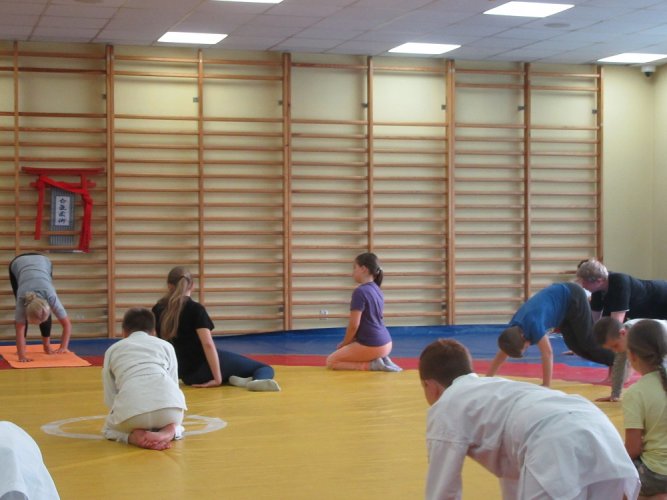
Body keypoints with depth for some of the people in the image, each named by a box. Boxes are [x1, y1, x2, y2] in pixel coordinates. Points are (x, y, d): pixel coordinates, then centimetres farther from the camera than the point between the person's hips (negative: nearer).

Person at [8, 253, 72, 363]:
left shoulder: (50, 296, -38)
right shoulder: (23, 298, -39)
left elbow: (67, 324, -31)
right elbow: (19, 328, -37)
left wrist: (64, 347, -41)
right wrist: (21, 355, -45)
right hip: (17, 264, -1)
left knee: (44, 312, -9)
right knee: (20, 313, -10)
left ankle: (47, 344, 5)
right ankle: (21, 345, 3)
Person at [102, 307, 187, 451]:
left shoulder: (113, 349, 28)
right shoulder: (166, 345, 28)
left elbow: (110, 397, 26)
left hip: (131, 405, -1)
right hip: (168, 402, 1)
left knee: (110, 430, 33)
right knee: (175, 424, 38)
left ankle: (135, 436, 1)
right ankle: (169, 432, 3)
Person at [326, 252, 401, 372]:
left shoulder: (360, 292, -17)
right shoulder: (377, 290, 10)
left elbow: (354, 325, -17)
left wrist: (344, 344, 0)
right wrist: (349, 342, 19)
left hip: (370, 345, -8)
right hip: (385, 344, 8)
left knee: (331, 362, 7)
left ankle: (372, 365, -7)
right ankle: (381, 359, 7)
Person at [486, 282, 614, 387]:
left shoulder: (533, 324, -36)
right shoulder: (513, 329, -12)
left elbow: (547, 353, -39)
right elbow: (501, 355, -4)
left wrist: (546, 386, -37)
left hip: (573, 297, -7)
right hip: (564, 302, 7)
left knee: (588, 343, -4)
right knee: (575, 345, 10)